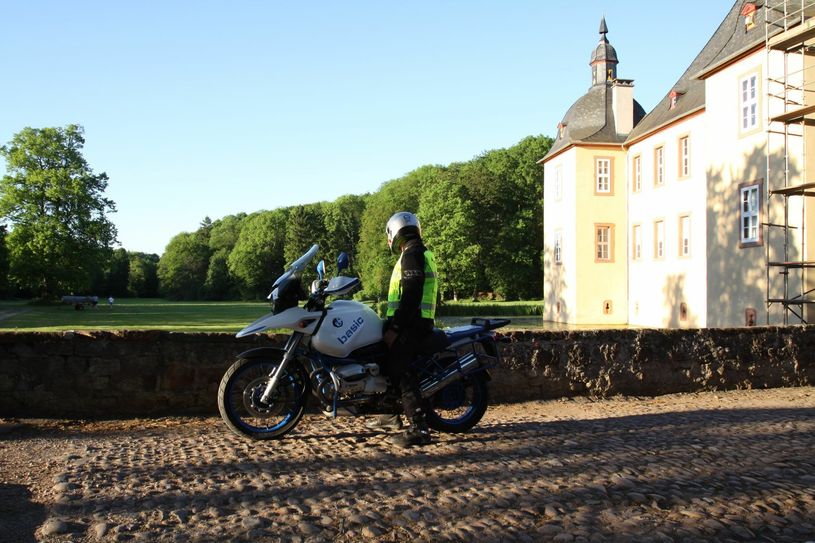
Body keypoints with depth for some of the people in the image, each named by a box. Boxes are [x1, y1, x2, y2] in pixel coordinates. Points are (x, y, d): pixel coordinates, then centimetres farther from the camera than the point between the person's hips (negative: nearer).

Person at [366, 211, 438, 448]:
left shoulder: (411, 254, -12)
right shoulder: (422, 253, 20)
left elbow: (410, 295, -21)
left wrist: (394, 328, -20)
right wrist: (393, 323, 27)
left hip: (410, 324, -11)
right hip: (417, 321, 11)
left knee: (401, 371, -14)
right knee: (391, 363, 21)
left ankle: (419, 428, -17)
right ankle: (393, 414, 29)